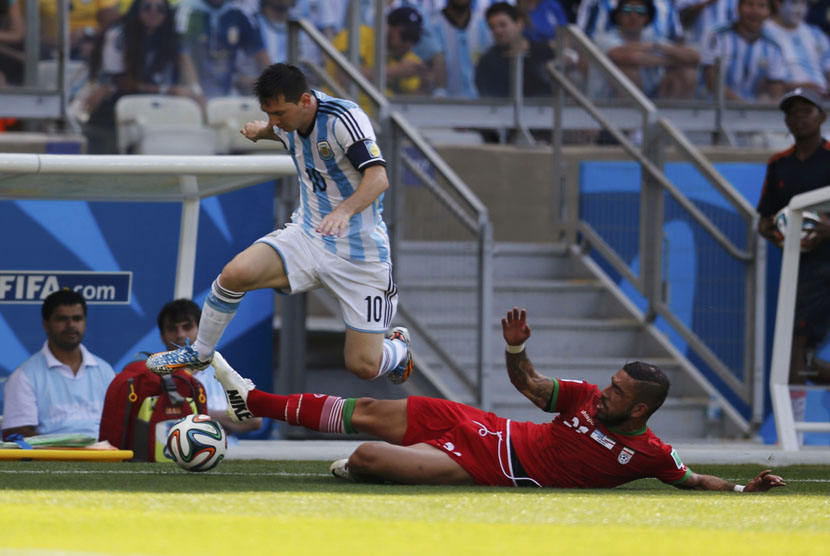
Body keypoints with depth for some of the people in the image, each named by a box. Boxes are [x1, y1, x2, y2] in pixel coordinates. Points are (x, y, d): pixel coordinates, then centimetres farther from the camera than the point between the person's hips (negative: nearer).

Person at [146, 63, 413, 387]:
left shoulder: (344, 118, -24)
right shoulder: (289, 120, -2)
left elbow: (378, 178, -37)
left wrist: (345, 210, -50)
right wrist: (261, 132, 15)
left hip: (359, 255, -5)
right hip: (306, 236, 5)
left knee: (363, 367, -6)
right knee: (235, 273, -21)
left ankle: (398, 347, 32)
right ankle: (199, 354, 4)